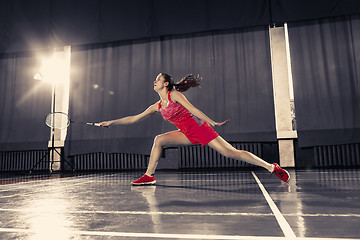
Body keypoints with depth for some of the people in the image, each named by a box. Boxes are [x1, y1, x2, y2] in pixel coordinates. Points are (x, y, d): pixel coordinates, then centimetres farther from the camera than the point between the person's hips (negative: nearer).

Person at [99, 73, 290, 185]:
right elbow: (134, 118, 13)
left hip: (200, 129, -6)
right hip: (188, 135, 6)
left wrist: (213, 123, -20)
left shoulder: (175, 95, -10)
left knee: (231, 153, -12)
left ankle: (272, 167, -3)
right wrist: (111, 122, 12)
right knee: (159, 140, -5)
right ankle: (149, 176, 3)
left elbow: (193, 110, -15)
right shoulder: (157, 107, 9)